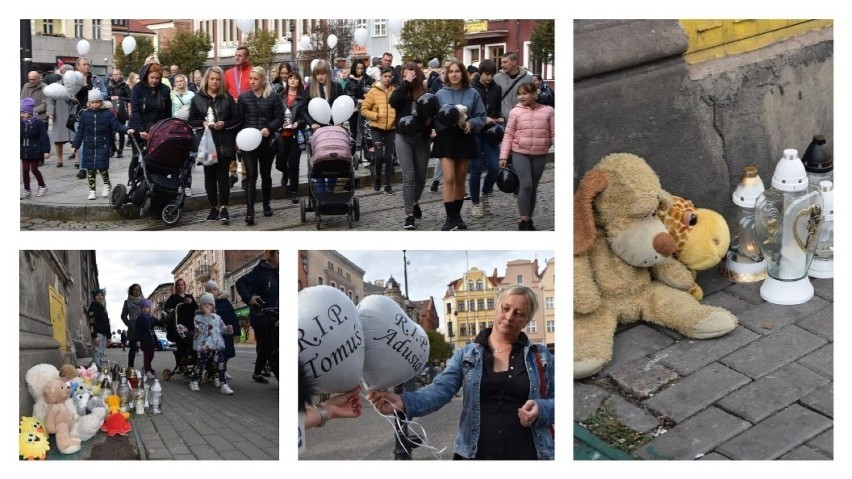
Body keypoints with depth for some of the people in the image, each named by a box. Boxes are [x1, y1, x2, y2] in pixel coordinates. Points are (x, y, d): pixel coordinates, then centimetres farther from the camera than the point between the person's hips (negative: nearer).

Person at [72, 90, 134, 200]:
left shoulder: (107, 114, -1)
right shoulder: (85, 114, 5)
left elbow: (117, 126, -4)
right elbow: (80, 131, 9)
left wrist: (127, 129, -24)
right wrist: (75, 145, 9)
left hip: (103, 146, -2)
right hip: (88, 146, 3)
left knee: (102, 166, -9)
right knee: (90, 168, 4)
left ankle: (106, 184, 18)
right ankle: (92, 190, 15)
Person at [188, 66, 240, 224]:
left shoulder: (227, 98, 5)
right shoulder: (197, 99, 5)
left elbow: (237, 118, 5)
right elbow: (191, 121, 7)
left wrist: (225, 124, -12)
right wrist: (202, 123, -12)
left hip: (224, 144, -1)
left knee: (222, 176, -5)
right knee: (210, 176, 7)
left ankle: (223, 208, -5)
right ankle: (214, 207, 16)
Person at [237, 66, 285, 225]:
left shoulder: (273, 97, 1)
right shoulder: (243, 97, 4)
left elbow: (280, 118, -2)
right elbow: (238, 120, 5)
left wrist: (269, 128, -18)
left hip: (267, 142, 1)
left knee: (266, 174, 14)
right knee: (251, 176, -8)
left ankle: (266, 205, 31)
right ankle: (249, 211, -13)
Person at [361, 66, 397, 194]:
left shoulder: (396, 91, 1)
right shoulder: (373, 91, -4)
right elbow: (364, 110, -3)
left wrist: (397, 117, -7)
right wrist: (376, 116, -15)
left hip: (390, 128, 2)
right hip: (376, 128, -2)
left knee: (389, 157, 5)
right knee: (379, 154, -12)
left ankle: (388, 185, 14)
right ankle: (377, 177, 15)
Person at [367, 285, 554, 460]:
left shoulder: (541, 356, 3)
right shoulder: (466, 355, 3)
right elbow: (440, 390, -10)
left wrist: (540, 409, -16)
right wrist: (404, 402, -30)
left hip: (527, 454, 0)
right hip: (476, 454, 0)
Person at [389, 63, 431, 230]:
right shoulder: (402, 92, 1)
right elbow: (393, 101, -21)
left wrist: (430, 126, -18)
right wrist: (406, 83, -17)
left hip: (422, 139, 1)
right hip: (403, 138, -1)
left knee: (421, 176, 12)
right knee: (409, 176, -7)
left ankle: (415, 202, 40)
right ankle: (409, 215, -4)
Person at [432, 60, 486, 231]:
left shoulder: (472, 93, 1)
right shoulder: (441, 94, 0)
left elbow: (481, 116, 3)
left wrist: (471, 123, -15)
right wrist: (447, 121, -19)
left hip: (465, 138, 2)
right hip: (446, 138, -1)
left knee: (460, 179, 11)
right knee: (449, 179, -10)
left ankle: (457, 215, 23)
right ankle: (451, 218, -6)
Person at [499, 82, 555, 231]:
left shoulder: (547, 110, 1)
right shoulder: (515, 111, -1)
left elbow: (553, 133, 4)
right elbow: (508, 135, 1)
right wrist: (503, 156, -2)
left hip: (540, 155, 2)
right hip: (520, 153, -2)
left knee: (533, 188, 10)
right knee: (526, 185, -14)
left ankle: (529, 220, 23)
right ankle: (523, 222, -4)